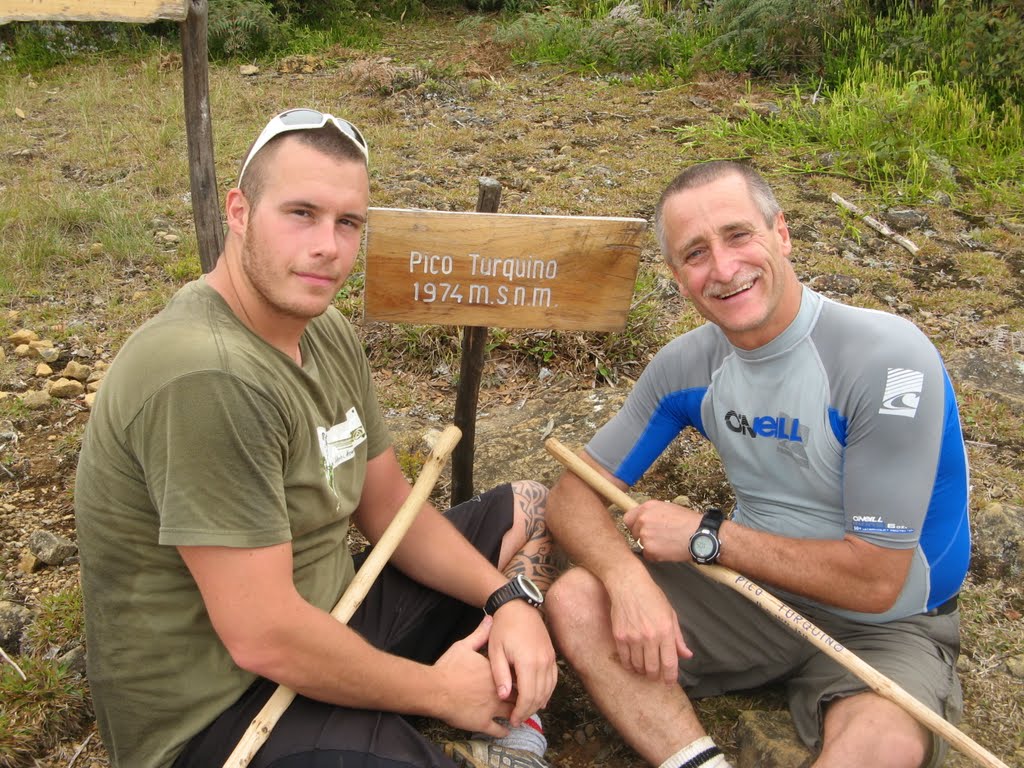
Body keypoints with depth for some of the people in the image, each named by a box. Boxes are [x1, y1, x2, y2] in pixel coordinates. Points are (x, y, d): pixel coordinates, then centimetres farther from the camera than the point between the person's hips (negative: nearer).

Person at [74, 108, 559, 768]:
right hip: (221, 713, -9)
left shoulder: (325, 331, 2)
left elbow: (388, 507, 8)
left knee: (531, 507, 12)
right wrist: (437, 690, -13)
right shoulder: (205, 376, -28)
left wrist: (510, 600, -6)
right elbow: (265, 639, -28)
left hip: (330, 623, 9)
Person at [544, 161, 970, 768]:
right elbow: (575, 494, -4)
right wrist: (628, 578, -25)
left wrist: (706, 536, -18)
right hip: (754, 587, 5)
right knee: (575, 603, -16)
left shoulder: (889, 359, -24)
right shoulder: (687, 365, -6)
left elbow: (875, 581, -22)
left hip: (885, 628, -4)